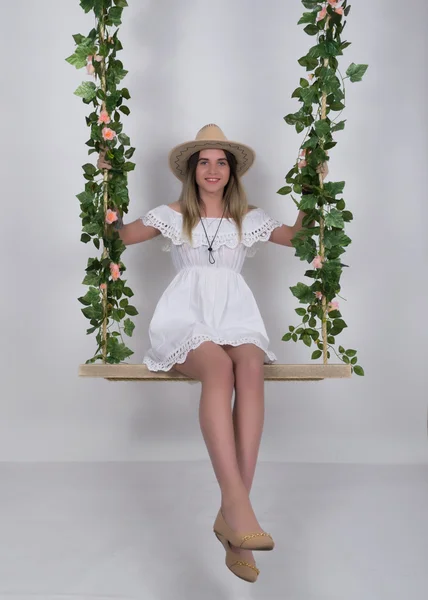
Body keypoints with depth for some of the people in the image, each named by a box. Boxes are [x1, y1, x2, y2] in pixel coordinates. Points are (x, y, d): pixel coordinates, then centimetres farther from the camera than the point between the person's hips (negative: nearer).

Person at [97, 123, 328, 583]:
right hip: (187, 316, -1)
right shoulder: (172, 215, 17)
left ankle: (231, 514, -40)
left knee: (251, 367, -36)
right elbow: (120, 235, 16)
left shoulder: (249, 218, 21)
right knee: (219, 367, -38)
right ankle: (237, 504, -49)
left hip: (235, 316, 2)